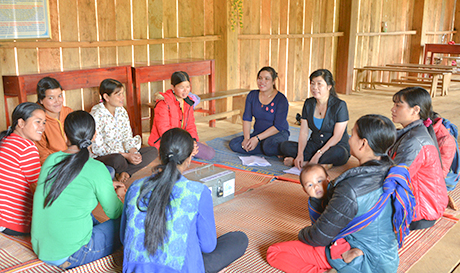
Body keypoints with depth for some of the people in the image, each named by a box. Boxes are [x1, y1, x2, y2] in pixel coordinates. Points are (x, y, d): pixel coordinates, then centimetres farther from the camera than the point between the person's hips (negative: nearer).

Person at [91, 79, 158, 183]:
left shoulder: (121, 111, 5)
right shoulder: (97, 116, -17)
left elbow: (128, 137, 6)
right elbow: (97, 148, -19)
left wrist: (133, 152, -16)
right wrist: (126, 156, -23)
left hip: (121, 152, 7)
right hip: (101, 157, -7)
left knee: (153, 151, -8)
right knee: (118, 159, -39)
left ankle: (124, 172, -20)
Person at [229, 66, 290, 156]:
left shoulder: (281, 99, -13)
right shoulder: (252, 95, 3)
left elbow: (278, 126, -17)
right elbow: (246, 118, 1)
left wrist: (257, 138, -23)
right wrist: (246, 138, -16)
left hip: (279, 133, -6)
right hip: (258, 133, 6)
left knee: (270, 145, -41)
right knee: (233, 144, -17)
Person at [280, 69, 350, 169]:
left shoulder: (340, 105, -11)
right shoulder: (308, 103, 5)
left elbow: (336, 137, -16)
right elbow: (303, 132, 0)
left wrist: (318, 154, -25)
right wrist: (300, 154, -17)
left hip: (336, 147, -4)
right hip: (314, 145, 5)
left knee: (339, 153, -40)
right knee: (285, 145, -16)